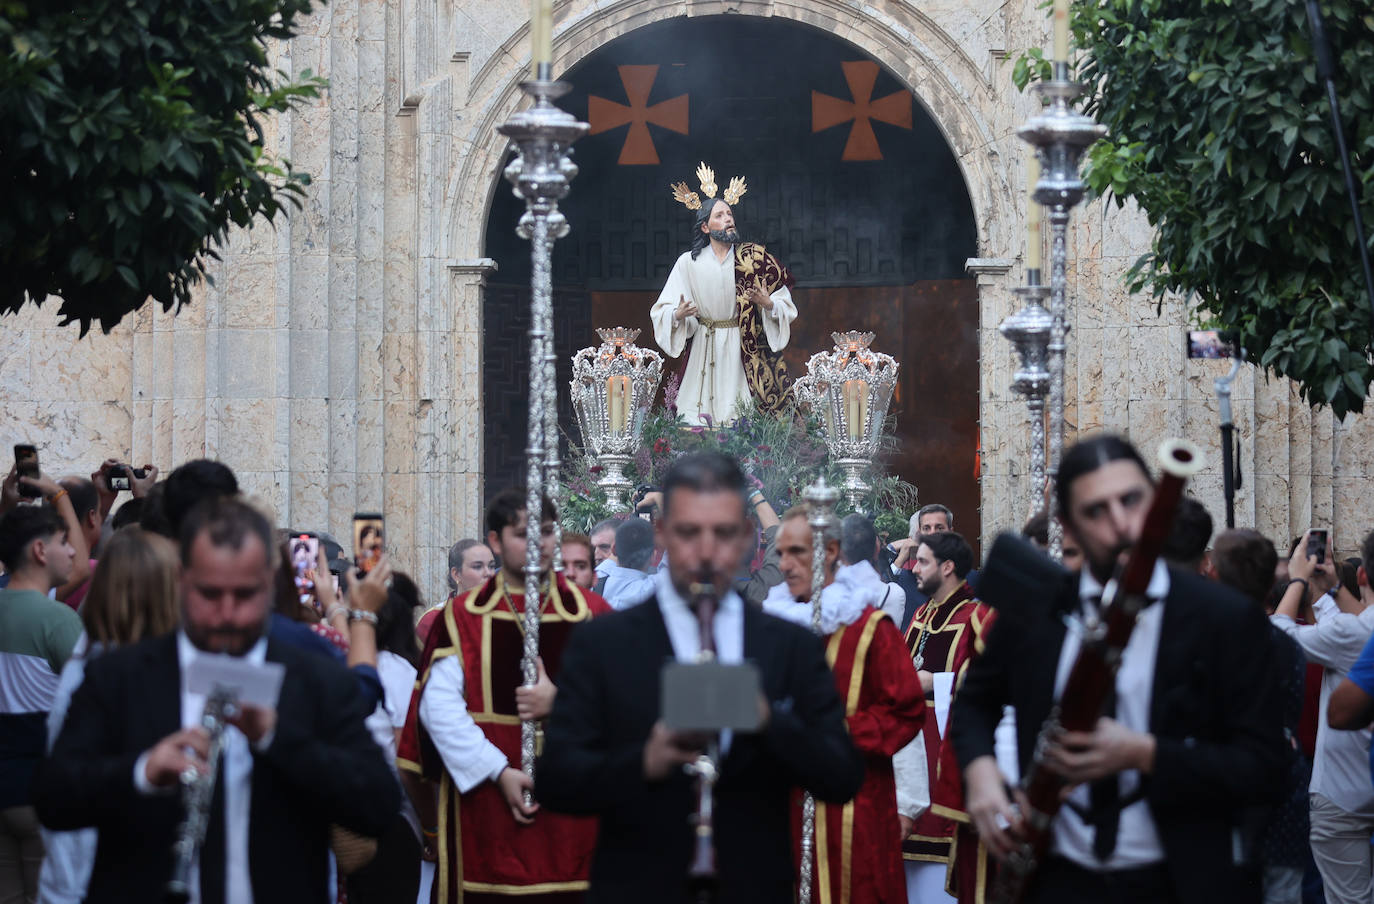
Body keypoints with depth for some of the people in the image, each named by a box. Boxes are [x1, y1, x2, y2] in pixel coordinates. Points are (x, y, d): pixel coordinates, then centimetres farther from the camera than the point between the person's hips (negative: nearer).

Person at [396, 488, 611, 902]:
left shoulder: (591, 613, 8)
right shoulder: (463, 617, 5)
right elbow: (439, 707, -4)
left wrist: (563, 701, -16)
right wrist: (499, 773, -12)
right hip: (486, 812, -1)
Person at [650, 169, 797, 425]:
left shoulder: (753, 258, 1)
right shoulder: (689, 263, 2)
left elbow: (785, 305, 2)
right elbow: (663, 311, 2)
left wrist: (768, 304, -18)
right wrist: (678, 315, -19)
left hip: (744, 351, 0)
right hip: (703, 352, 0)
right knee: (700, 424, -3)